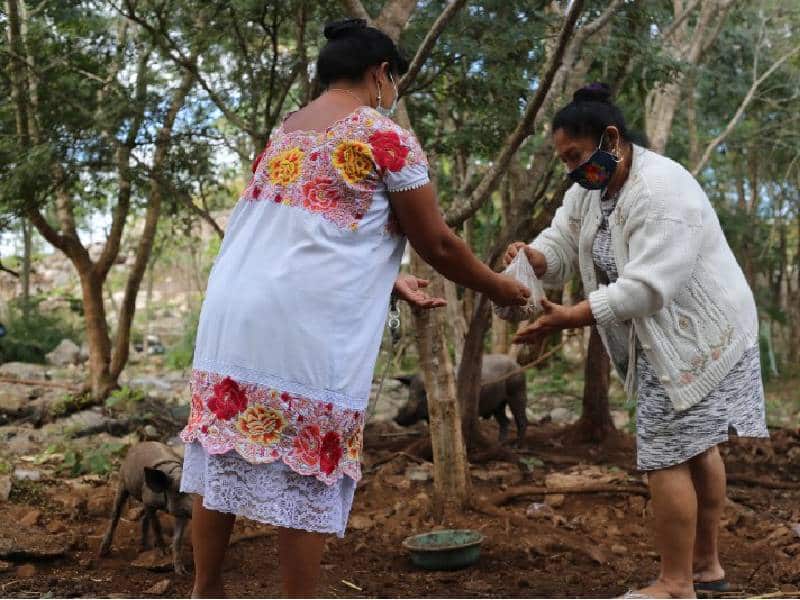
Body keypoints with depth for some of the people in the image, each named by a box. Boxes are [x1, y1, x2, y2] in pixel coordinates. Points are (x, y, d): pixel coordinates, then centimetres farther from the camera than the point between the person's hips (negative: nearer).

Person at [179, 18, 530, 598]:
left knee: (223, 457, 14)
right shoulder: (385, 136, 0)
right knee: (308, 475, 3)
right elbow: (437, 244, 3)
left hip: (233, 311, 7)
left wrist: (389, 281, 32)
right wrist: (496, 286, 20)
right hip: (308, 328, -7)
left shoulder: (283, 134, 20)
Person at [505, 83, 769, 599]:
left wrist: (570, 319, -36)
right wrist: (533, 257, -25)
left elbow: (647, 287, -34)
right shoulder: (591, 186, 3)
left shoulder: (662, 191, -27)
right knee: (697, 448, 18)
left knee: (667, 456, -8)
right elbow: (561, 246, -1)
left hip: (697, 337, -10)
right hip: (670, 337, 10)